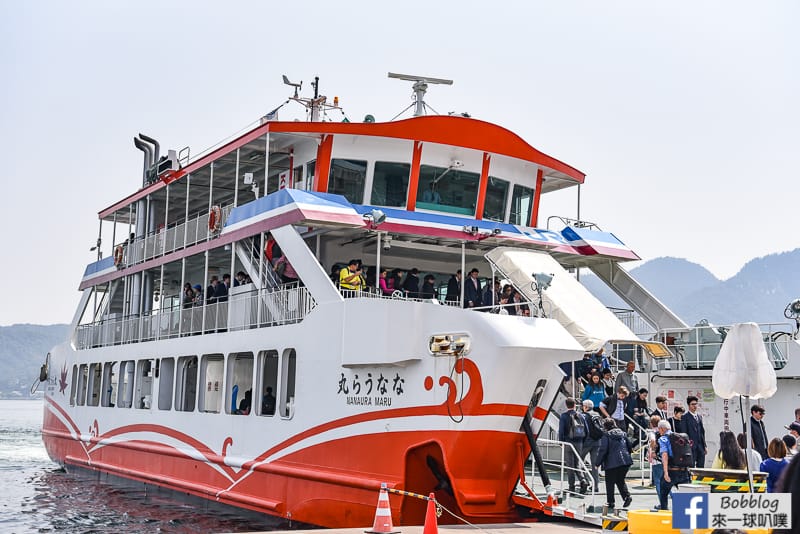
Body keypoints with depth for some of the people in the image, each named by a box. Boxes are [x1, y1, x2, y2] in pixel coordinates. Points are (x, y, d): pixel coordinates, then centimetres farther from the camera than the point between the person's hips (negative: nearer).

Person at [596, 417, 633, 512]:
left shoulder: (606, 436, -5)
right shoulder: (623, 434, 13)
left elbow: (603, 450, -10)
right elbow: (629, 447, 17)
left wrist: (598, 463, -2)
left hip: (612, 463, -5)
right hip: (625, 461, 5)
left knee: (610, 483, 7)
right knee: (620, 480, 19)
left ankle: (610, 502, 9)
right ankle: (627, 496, -1)